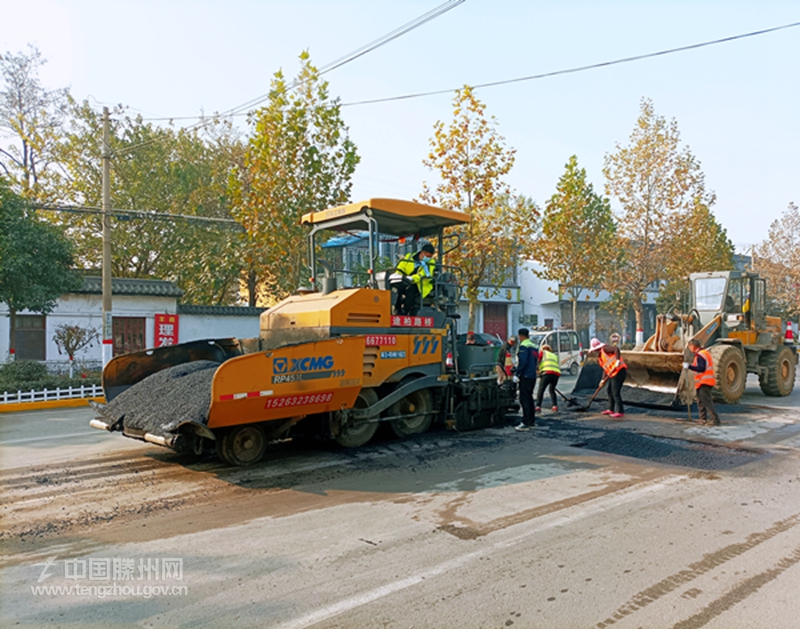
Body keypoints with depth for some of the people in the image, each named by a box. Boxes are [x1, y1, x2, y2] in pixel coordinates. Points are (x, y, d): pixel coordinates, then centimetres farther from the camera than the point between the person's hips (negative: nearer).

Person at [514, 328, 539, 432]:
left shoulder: (523, 346, -13)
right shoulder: (534, 346, 16)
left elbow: (522, 362, -21)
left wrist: (517, 374, -17)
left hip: (525, 376, -9)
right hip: (533, 376, 9)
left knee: (524, 399, -8)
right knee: (529, 398, 17)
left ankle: (526, 423, -10)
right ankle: (532, 421, 23)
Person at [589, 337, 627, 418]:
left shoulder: (605, 348, -7)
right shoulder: (600, 356, 19)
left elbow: (616, 349, -23)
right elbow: (605, 369, 18)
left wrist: (618, 360, -33)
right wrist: (603, 379, 10)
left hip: (619, 371, -10)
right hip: (614, 374, 10)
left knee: (615, 392, -9)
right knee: (610, 391, 17)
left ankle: (620, 412, -5)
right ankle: (611, 410, 28)